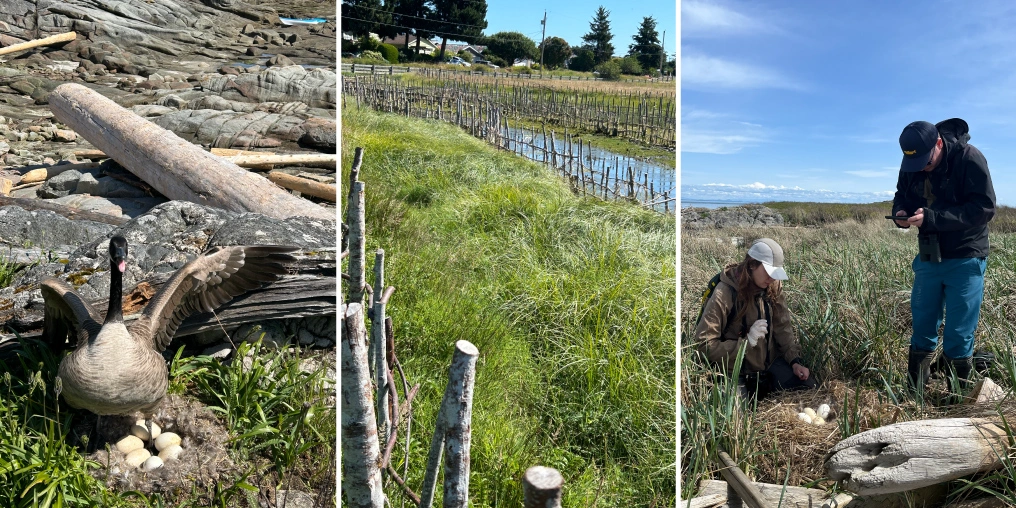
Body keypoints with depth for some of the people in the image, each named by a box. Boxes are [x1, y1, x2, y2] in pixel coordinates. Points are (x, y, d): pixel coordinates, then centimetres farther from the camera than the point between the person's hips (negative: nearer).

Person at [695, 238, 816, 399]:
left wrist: (795, 361, -6)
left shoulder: (773, 288, -2)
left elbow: (782, 327, 5)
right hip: (739, 372, -5)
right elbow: (704, 344, -19)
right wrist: (747, 341, -25)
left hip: (772, 364, 5)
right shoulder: (724, 294, -19)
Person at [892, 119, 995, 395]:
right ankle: (914, 393, 24)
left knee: (959, 335, 2)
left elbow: (984, 208, -23)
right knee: (922, 328, 12)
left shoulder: (969, 159, -19)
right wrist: (901, 212, -14)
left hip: (964, 260, -4)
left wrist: (932, 217, -32)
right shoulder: (911, 165, -3)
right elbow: (902, 196, 9)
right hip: (927, 258, 5)